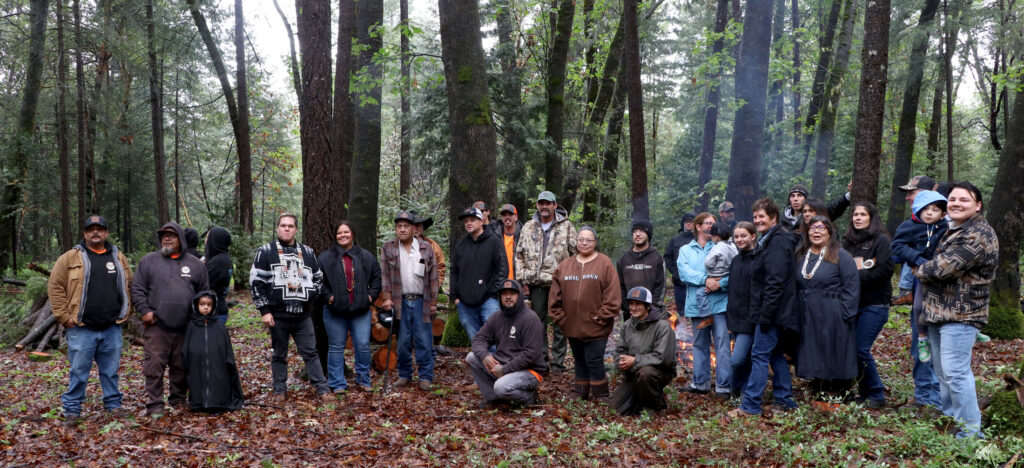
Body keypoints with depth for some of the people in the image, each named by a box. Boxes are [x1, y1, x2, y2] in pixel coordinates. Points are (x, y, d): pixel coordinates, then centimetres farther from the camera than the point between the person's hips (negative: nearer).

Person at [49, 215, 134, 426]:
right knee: (78, 372, 2)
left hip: (112, 328, 3)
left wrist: (125, 313, 11)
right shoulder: (70, 258, 1)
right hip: (82, 329, -3)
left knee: (111, 370, 11)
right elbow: (55, 286, -1)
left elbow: (129, 287, 19)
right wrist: (64, 316, -6)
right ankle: (72, 410, 11)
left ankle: (113, 404, 22)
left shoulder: (119, 258, 12)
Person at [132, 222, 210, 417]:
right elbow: (137, 289, 6)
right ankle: (155, 405, 4)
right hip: (157, 327, -2)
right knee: (154, 367, -4)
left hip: (185, 328, 2)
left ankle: (178, 401, 24)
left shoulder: (195, 264, 11)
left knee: (181, 368, 10)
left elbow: (204, 293, 15)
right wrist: (145, 310, -6)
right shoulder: (149, 261, 7)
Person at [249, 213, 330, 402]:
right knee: (279, 354, 9)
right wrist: (264, 310, -8)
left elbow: (319, 278, 21)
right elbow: (256, 282, -2)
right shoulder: (266, 252, 2)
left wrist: (310, 294, 1)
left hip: (303, 314, 2)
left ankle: (322, 389, 7)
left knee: (311, 352, 3)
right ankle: (280, 391, 19)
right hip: (278, 315, -2)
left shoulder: (307, 252, 12)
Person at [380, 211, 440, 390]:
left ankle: (426, 377, 7)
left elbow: (433, 276, 6)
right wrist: (387, 298, -6)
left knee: (424, 342, 0)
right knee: (403, 342, 5)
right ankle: (404, 375, 18)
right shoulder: (387, 248, 7)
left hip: (421, 301, 0)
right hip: (400, 302, 0)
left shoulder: (426, 248, 7)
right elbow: (384, 274, 3)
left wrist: (433, 302, 2)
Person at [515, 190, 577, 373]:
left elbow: (576, 253, 3)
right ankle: (541, 361, 18)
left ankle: (558, 362, 9)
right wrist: (523, 281, 5)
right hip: (536, 283, 3)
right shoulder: (528, 227, 10)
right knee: (538, 323, 9)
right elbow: (520, 255, 12)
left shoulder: (566, 226, 2)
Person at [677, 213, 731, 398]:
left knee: (722, 344, -7)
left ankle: (724, 385, -3)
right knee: (699, 345, 13)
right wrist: (705, 280, -20)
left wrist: (720, 283, -23)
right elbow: (684, 271, -7)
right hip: (697, 304, 3)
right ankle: (700, 382, 24)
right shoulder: (685, 250, 11)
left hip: (719, 303, -3)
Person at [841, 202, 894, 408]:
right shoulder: (848, 241, 14)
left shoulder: (881, 240, -3)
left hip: (874, 304, -6)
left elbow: (886, 269, -13)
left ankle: (876, 394, 5)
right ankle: (864, 392, 17)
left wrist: (858, 277, -15)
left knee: (861, 349, -11)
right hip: (853, 303, 6)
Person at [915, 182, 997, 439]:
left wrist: (920, 270, -3)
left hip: (960, 314, -10)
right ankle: (950, 418, 28)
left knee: (955, 372, -13)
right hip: (939, 311, 10)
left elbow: (945, 267, -21)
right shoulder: (954, 231, 18)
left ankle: (971, 431, -6)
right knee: (942, 370, 16)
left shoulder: (978, 235, -16)